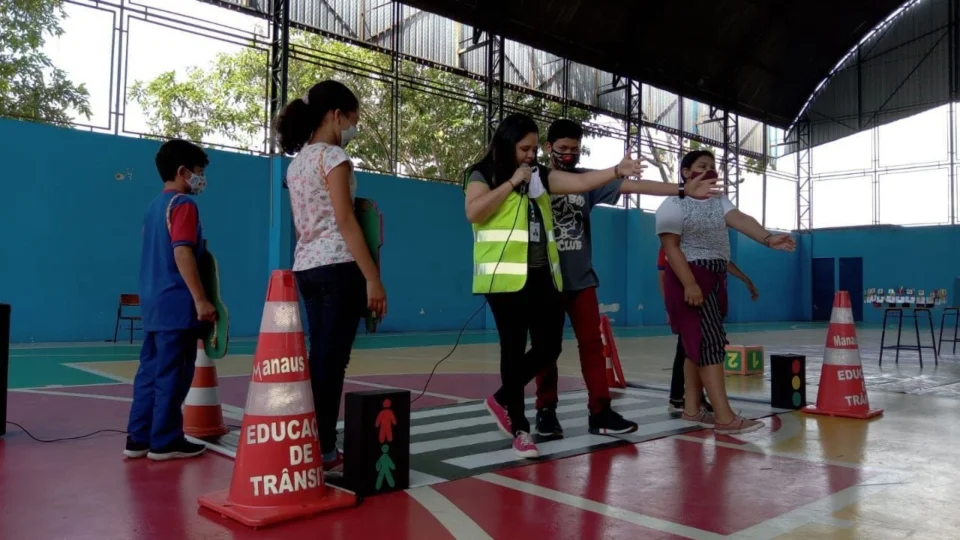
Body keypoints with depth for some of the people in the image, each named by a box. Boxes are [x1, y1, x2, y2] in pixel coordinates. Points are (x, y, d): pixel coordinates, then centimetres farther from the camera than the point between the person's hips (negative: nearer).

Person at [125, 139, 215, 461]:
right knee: (173, 374, -3)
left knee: (151, 371, 11)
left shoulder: (154, 206, 17)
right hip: (177, 304, -9)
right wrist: (201, 300, -19)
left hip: (153, 303, 9)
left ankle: (139, 438, 17)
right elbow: (182, 253, -20)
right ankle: (165, 441, 4)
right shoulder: (183, 204, -10)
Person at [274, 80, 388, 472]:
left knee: (318, 358, 12)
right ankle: (324, 452, 1)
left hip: (306, 268, 9)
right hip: (337, 267, -9)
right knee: (332, 361, -4)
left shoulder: (297, 163, 17)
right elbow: (345, 221, -16)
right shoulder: (333, 155, -8)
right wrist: (373, 278, -17)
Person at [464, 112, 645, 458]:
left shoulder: (540, 177, 17)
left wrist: (617, 170, -2)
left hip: (543, 276, 6)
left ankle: (502, 400, 26)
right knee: (514, 350, 0)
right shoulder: (483, 175, 0)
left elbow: (580, 182, 9)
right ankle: (519, 428, 13)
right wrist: (512, 182, -12)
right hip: (507, 279, -6)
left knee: (548, 347, 5)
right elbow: (473, 213, -17)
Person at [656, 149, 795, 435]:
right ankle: (725, 417, -14)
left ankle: (691, 409, 16)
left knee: (698, 343, 9)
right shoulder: (674, 204, -7)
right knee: (708, 342, -13)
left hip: (715, 278, 8)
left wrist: (767, 238, -25)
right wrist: (689, 283, -25)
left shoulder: (719, 201, 14)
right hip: (689, 277, -8)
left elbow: (740, 219, -5)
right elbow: (671, 247, -15)